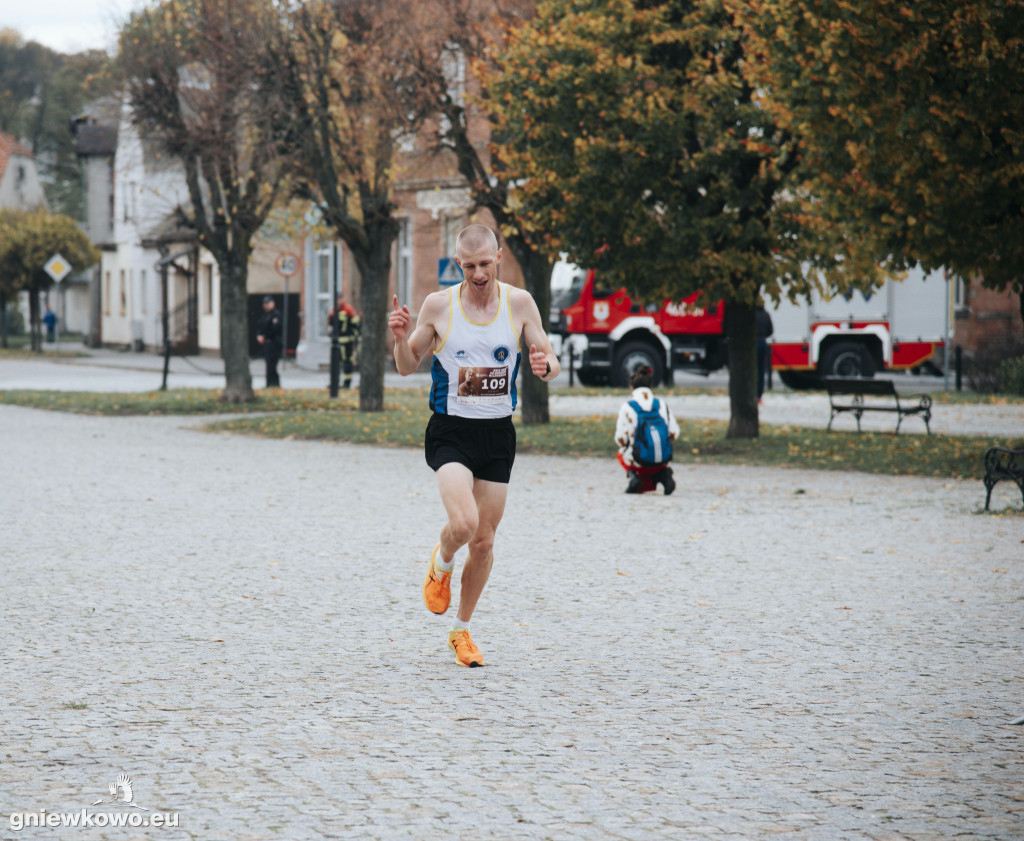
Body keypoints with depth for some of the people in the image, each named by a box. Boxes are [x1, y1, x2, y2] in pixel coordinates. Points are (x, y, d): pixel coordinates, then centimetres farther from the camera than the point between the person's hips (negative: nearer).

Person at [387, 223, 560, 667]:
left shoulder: (519, 303, -1)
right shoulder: (438, 305, -4)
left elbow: (550, 362, 3)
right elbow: (407, 367, 5)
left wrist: (545, 365, -21)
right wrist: (401, 338, -16)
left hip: (498, 434, 2)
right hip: (450, 430, -2)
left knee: (484, 541, 7)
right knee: (463, 523, -24)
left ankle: (461, 630, 27)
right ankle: (441, 564, 12)